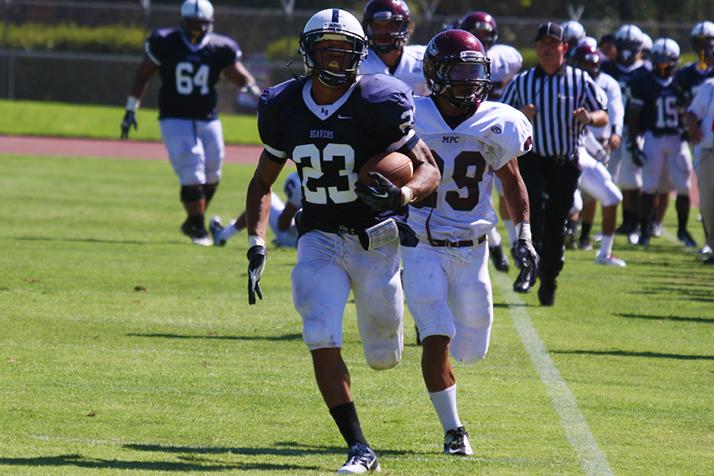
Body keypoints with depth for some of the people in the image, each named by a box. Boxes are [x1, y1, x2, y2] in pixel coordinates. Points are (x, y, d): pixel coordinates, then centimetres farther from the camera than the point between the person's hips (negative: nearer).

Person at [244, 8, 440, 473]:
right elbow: (262, 182, 10)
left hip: (375, 239, -2)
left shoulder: (378, 103, -15)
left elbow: (429, 170, -11)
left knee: (384, 356, 8)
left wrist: (401, 195, -33)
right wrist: (256, 247, -2)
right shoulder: (284, 106, -2)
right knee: (322, 341, -18)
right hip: (320, 239, 2)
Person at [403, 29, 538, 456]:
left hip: (472, 248, 2)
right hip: (423, 247, -2)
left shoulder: (497, 126, -4)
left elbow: (512, 181, 10)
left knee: (472, 349, 9)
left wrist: (524, 236, 3)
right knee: (437, 338, -15)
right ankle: (453, 430, -3)